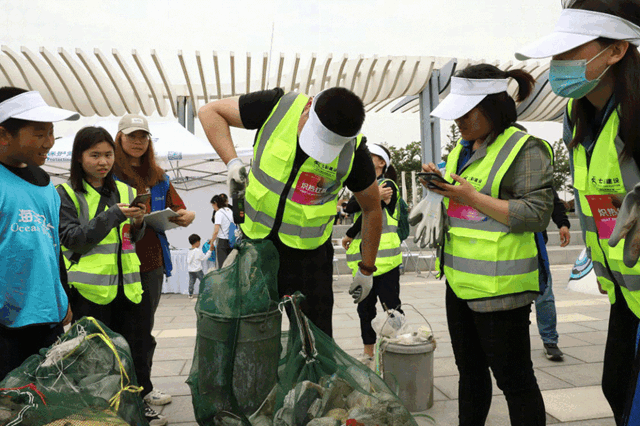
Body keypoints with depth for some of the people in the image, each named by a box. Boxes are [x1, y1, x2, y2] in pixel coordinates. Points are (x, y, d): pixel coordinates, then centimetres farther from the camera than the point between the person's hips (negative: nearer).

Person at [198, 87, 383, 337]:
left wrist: (367, 269, 4)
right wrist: (232, 162, -16)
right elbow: (210, 111, -3)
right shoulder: (277, 107, -15)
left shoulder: (353, 153, -16)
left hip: (307, 253, -1)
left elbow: (372, 209, 0)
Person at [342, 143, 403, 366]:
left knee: (391, 305, -4)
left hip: (384, 257, -7)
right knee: (365, 306, 11)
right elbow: (350, 207, 0)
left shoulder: (388, 185, -4)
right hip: (363, 257, 7)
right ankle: (368, 353, 23)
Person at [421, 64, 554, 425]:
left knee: (514, 379, 3)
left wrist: (471, 196, -22)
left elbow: (535, 216, -19)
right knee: (470, 369, 20)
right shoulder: (464, 149, 14)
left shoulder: (526, 149, -11)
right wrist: (439, 182, 3)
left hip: (499, 286, -8)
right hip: (460, 280, 8)